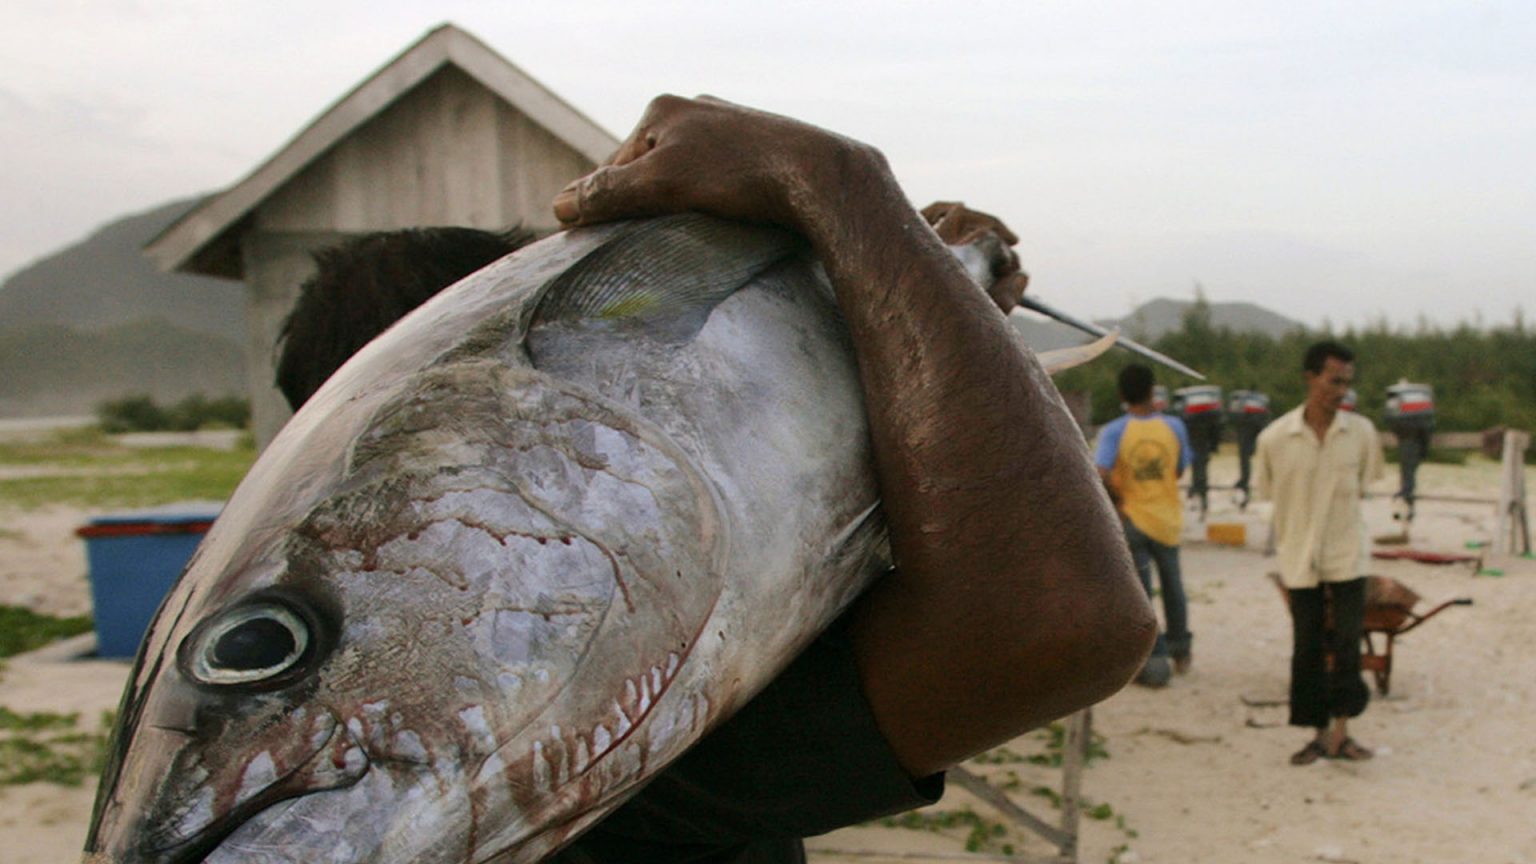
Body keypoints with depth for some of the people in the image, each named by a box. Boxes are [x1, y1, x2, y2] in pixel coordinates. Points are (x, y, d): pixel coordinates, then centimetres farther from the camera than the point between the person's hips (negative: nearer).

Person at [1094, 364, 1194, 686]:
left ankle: (1154, 662, 7)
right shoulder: (1173, 426, -5)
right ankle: (1180, 651, 35)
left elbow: (1101, 475, -26)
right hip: (1167, 519, 3)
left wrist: (1116, 500, -9)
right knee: (1172, 586, 23)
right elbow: (1179, 470, 6)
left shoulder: (1114, 431, -14)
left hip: (1132, 521, -3)